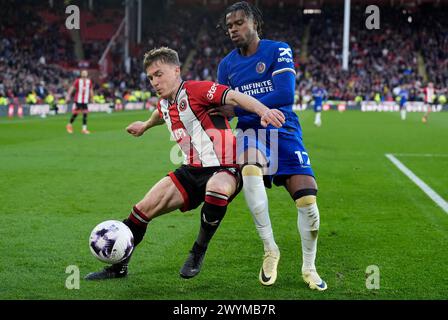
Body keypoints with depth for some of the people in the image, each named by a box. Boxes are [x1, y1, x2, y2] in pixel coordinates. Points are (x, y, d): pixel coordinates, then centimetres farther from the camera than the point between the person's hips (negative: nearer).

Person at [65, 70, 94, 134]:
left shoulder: (89, 81, 6)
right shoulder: (78, 81, -7)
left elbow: (91, 90, 18)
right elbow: (72, 88, -4)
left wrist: (92, 98, 19)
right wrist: (68, 96, -8)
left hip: (85, 101, 4)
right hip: (78, 100, -4)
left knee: (85, 114, -2)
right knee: (75, 113, 0)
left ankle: (84, 129, 1)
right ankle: (69, 125, 22)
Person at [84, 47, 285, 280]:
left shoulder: (196, 90, -15)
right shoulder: (164, 105, 11)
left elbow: (234, 97, -29)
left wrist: (263, 110, -47)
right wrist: (145, 126, 59)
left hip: (224, 169, -8)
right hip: (192, 171, 8)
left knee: (217, 188, -42)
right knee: (145, 208, -1)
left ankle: (198, 253, -19)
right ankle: (119, 267, 17)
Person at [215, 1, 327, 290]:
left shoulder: (278, 51, -3)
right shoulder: (227, 64, 10)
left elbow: (285, 95, -17)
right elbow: (221, 108, 20)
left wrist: (238, 109, -16)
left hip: (284, 131, -1)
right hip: (250, 133, 1)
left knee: (308, 202, -11)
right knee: (250, 169, -35)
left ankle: (309, 268, 14)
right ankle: (270, 250, -23)